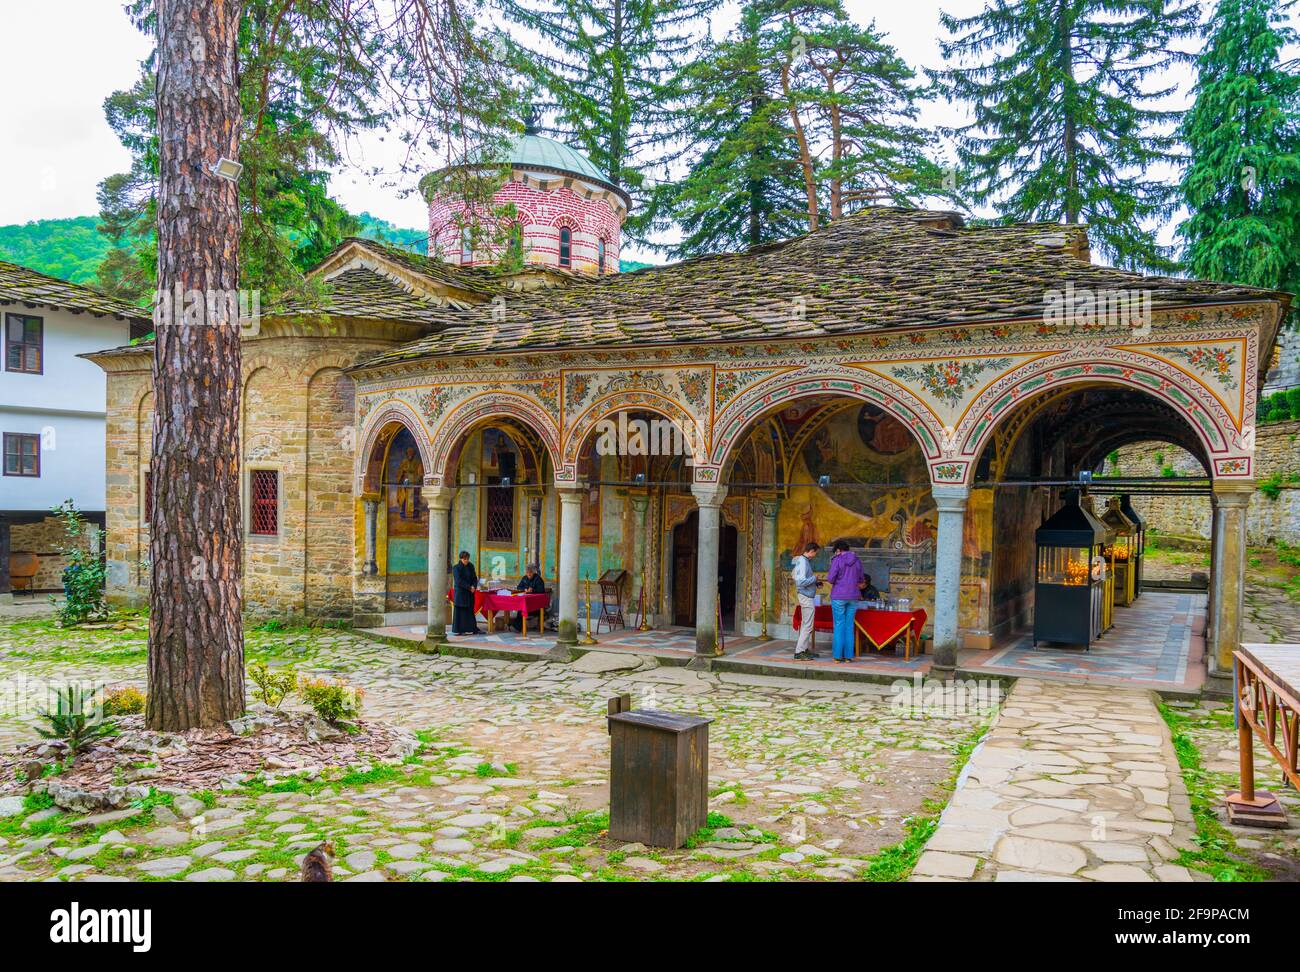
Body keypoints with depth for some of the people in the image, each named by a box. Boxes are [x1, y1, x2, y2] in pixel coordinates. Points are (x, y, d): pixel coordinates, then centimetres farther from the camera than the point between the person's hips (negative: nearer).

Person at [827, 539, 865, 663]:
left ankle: (838, 656, 0)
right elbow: (860, 580, 15)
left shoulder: (837, 560, -9)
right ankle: (848, 656, 7)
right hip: (853, 597, 4)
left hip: (839, 596, -4)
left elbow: (831, 579, -13)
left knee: (839, 626, 1)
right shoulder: (857, 561, 6)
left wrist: (829, 575, 10)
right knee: (849, 626, 9)